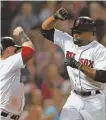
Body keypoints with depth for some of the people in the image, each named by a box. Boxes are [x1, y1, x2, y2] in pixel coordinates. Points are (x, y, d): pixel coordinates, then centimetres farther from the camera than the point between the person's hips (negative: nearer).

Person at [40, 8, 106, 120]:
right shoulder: (68, 42, 1)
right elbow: (45, 30, 4)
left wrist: (79, 66, -30)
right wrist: (55, 17, -15)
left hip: (94, 101, -5)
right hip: (75, 98, 5)